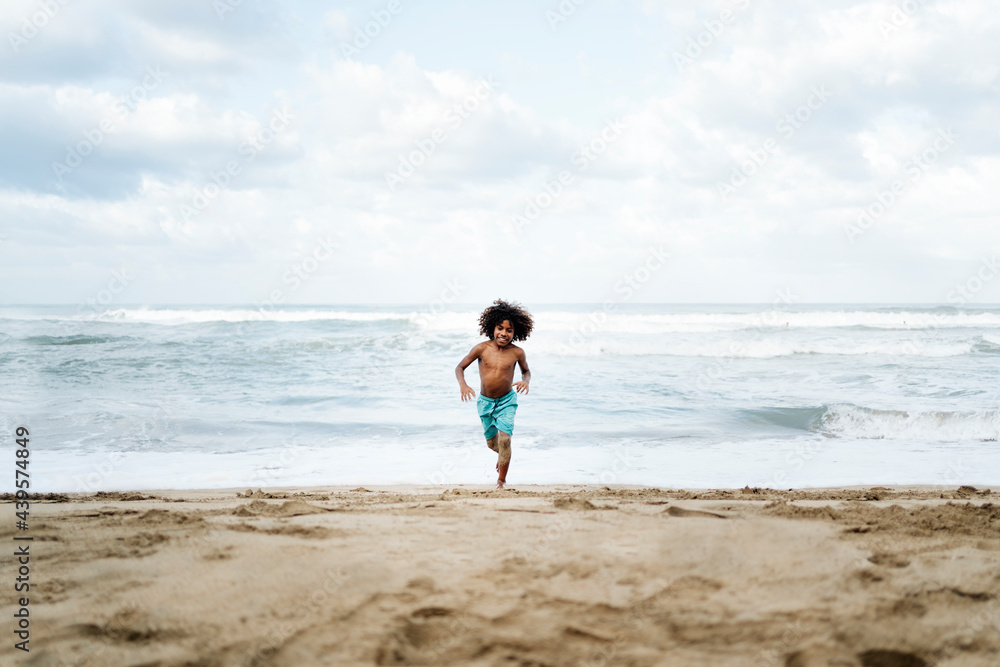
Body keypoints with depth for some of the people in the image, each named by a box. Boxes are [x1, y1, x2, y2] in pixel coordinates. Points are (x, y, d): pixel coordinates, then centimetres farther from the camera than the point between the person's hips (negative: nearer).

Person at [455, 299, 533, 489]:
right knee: (492, 442, 16)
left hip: (507, 401, -2)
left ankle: (502, 480, -1)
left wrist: (525, 381, -14)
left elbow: (526, 370, 9)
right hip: (485, 401, 2)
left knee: (505, 439, -18)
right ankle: (502, 455, 53)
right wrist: (462, 384, -24)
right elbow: (460, 367, -6)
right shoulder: (482, 349, -13)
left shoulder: (517, 353, -11)